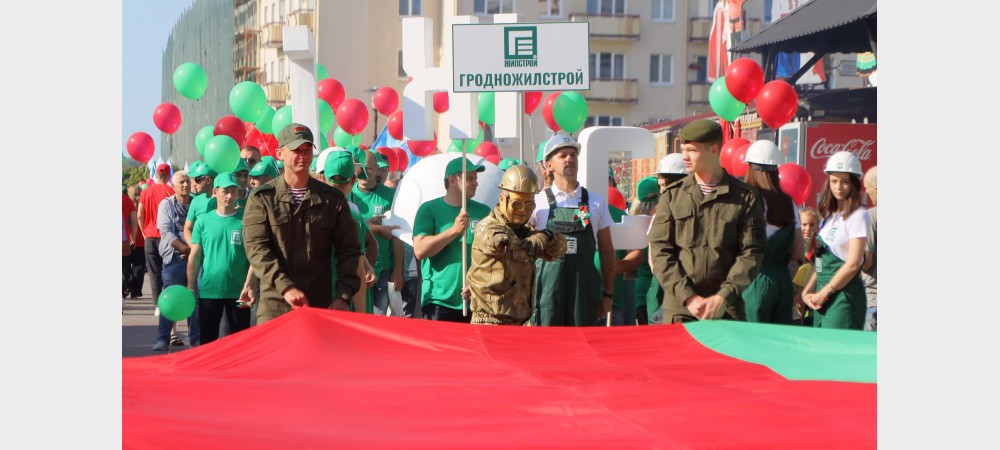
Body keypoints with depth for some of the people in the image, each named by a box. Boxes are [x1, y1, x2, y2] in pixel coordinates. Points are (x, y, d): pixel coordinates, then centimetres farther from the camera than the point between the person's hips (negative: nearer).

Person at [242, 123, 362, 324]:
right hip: (274, 307, -2)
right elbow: (256, 248, -7)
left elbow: (348, 249, 9)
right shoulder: (261, 198, 3)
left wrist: (344, 296, -4)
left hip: (321, 306, 2)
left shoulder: (332, 199, 9)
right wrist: (285, 287, -19)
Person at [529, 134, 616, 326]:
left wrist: (608, 294, 9)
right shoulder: (538, 202, 3)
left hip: (584, 288, 2)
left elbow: (606, 251, 12)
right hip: (547, 287, -2)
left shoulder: (596, 202, 9)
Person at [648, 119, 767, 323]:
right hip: (679, 309, 1)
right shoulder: (672, 196, 7)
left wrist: (723, 297, -12)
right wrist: (688, 297, -10)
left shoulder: (746, 198, 4)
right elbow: (660, 252, 1)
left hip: (728, 310, -1)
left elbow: (751, 253, -1)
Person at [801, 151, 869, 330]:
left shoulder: (858, 215, -8)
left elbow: (853, 264, -14)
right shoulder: (829, 215, 15)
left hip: (845, 293, -8)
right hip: (823, 296, 8)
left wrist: (823, 293, -11)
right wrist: (808, 291, 4)